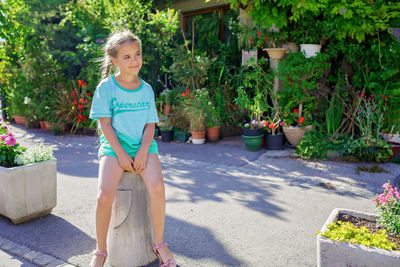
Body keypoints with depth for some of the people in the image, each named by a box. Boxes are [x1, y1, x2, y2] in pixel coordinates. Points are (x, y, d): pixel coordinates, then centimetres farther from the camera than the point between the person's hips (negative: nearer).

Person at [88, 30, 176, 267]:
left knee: (157, 188, -25)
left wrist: (143, 152, -11)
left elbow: (150, 124, 5)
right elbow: (105, 124, -4)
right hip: (113, 146, -1)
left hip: (143, 145, 2)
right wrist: (121, 154, -13)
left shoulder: (146, 89, 7)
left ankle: (159, 243, -1)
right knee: (105, 196, -24)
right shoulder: (106, 87, -1)